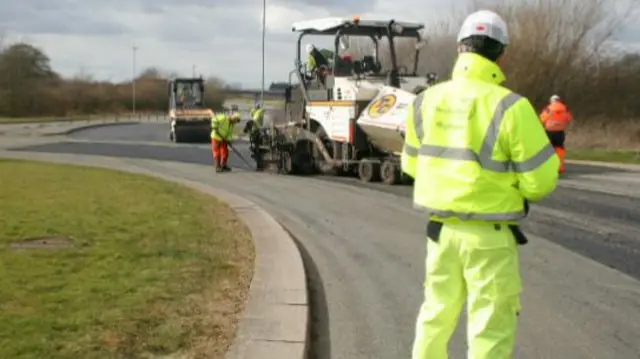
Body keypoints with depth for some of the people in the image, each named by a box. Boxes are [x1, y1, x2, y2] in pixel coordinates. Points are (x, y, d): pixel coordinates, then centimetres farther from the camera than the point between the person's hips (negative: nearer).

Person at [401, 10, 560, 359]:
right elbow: (541, 180, -13)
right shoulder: (510, 107, -16)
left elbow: (412, 164, 11)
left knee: (437, 312, 22)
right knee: (491, 327, 5)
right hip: (489, 235, -5)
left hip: (441, 227, 5)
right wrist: (510, 186, 8)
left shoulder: (426, 101, 0)